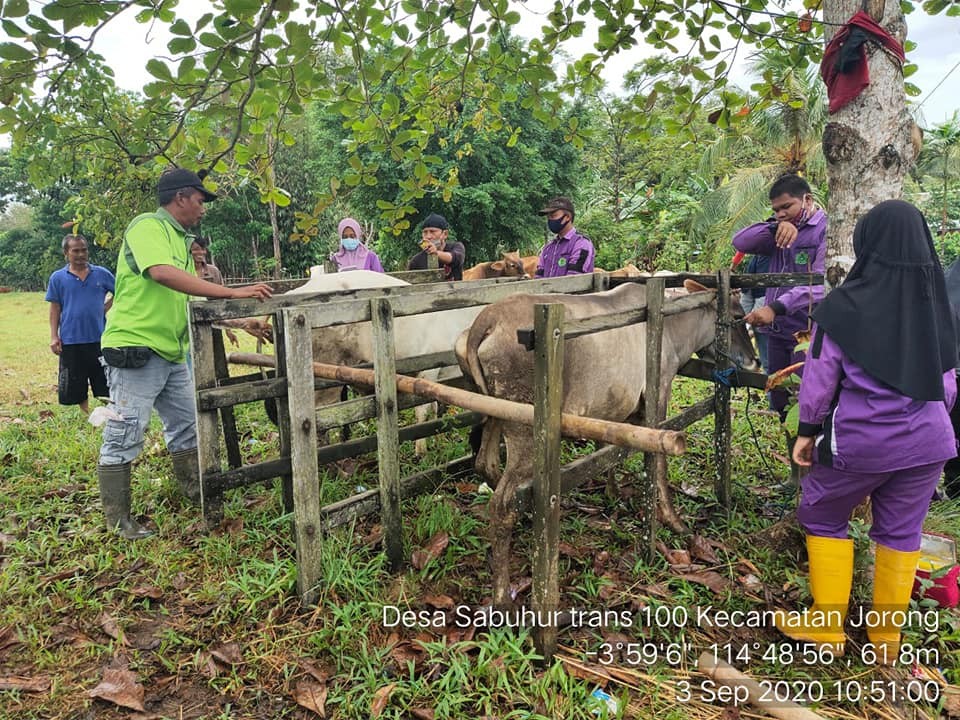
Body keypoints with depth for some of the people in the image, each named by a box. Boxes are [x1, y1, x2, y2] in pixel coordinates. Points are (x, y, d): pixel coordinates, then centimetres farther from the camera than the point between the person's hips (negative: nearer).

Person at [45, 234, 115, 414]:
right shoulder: (58, 278, 3)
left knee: (105, 384, 5)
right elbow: (55, 308, 4)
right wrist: (54, 336, -2)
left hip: (99, 338, 0)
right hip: (70, 340, 0)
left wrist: (106, 307, 0)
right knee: (75, 386, 7)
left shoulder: (102, 274, 3)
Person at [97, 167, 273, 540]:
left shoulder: (180, 240, 16)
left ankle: (197, 495, 29)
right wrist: (231, 293, -31)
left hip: (172, 353, 10)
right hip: (136, 350, -9)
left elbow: (189, 298, 19)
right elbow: (163, 273, -30)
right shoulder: (147, 225, -11)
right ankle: (117, 519, 11)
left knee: (186, 428, 16)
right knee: (123, 438, 0)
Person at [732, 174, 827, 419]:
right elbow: (740, 242, -1)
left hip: (807, 332, -7)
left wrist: (776, 308, -34)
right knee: (779, 403, 17)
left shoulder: (826, 229, -9)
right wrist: (775, 227, -18)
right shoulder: (779, 233, 13)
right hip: (776, 331, 7)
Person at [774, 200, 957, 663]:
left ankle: (827, 627, 20)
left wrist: (807, 431, 3)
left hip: (859, 440, -4)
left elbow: (820, 378, -9)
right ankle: (886, 635, 28)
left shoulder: (845, 306, -14)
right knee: (901, 532, 16)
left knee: (823, 518, 14)